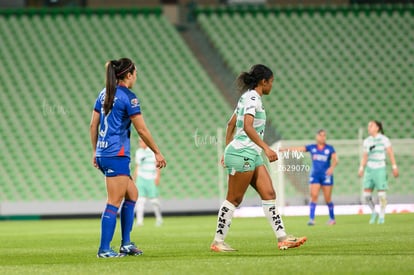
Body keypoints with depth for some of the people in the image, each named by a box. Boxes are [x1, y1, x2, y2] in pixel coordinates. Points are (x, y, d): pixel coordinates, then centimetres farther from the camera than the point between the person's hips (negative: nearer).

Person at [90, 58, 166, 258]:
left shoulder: (104, 94, 12)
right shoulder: (128, 97, -11)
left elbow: (93, 125, 14)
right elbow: (142, 130, -10)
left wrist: (95, 151, 22)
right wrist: (157, 153, -1)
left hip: (102, 153, 9)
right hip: (117, 155, -9)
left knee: (132, 194, 16)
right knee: (114, 203, -5)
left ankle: (126, 244, 15)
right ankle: (104, 249, -5)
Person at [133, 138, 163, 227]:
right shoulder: (138, 152, 13)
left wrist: (157, 177, -9)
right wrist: (135, 179, 15)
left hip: (151, 179, -3)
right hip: (141, 177, 3)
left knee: (154, 200, -2)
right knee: (140, 199, -11)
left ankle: (159, 218, 19)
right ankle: (139, 220, -13)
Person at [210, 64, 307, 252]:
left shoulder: (247, 97, 16)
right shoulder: (252, 98, -13)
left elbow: (231, 125, 22)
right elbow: (247, 127, -27)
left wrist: (228, 150, 26)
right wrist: (266, 148, -33)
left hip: (252, 155, 10)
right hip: (243, 154, -10)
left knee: (269, 194, 2)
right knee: (234, 199, -4)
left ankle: (282, 238, -1)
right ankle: (217, 242, 2)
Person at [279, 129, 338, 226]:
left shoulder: (330, 148, 2)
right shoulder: (311, 147, 6)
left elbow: (335, 160, -7)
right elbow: (298, 149, -1)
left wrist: (332, 167, -27)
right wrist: (286, 149, -11)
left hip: (326, 175, -1)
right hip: (314, 175, 1)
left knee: (328, 199, 3)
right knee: (314, 196, -12)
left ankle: (332, 218, 19)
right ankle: (311, 219, -14)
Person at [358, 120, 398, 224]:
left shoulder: (384, 139, -3)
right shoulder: (367, 141, 9)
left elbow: (391, 153, -3)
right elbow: (365, 156, 13)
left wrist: (394, 167, -7)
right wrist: (361, 168, 2)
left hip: (380, 169, -4)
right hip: (369, 169, 4)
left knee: (381, 193, -5)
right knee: (366, 194, -2)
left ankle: (382, 216, 6)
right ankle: (373, 213, 18)